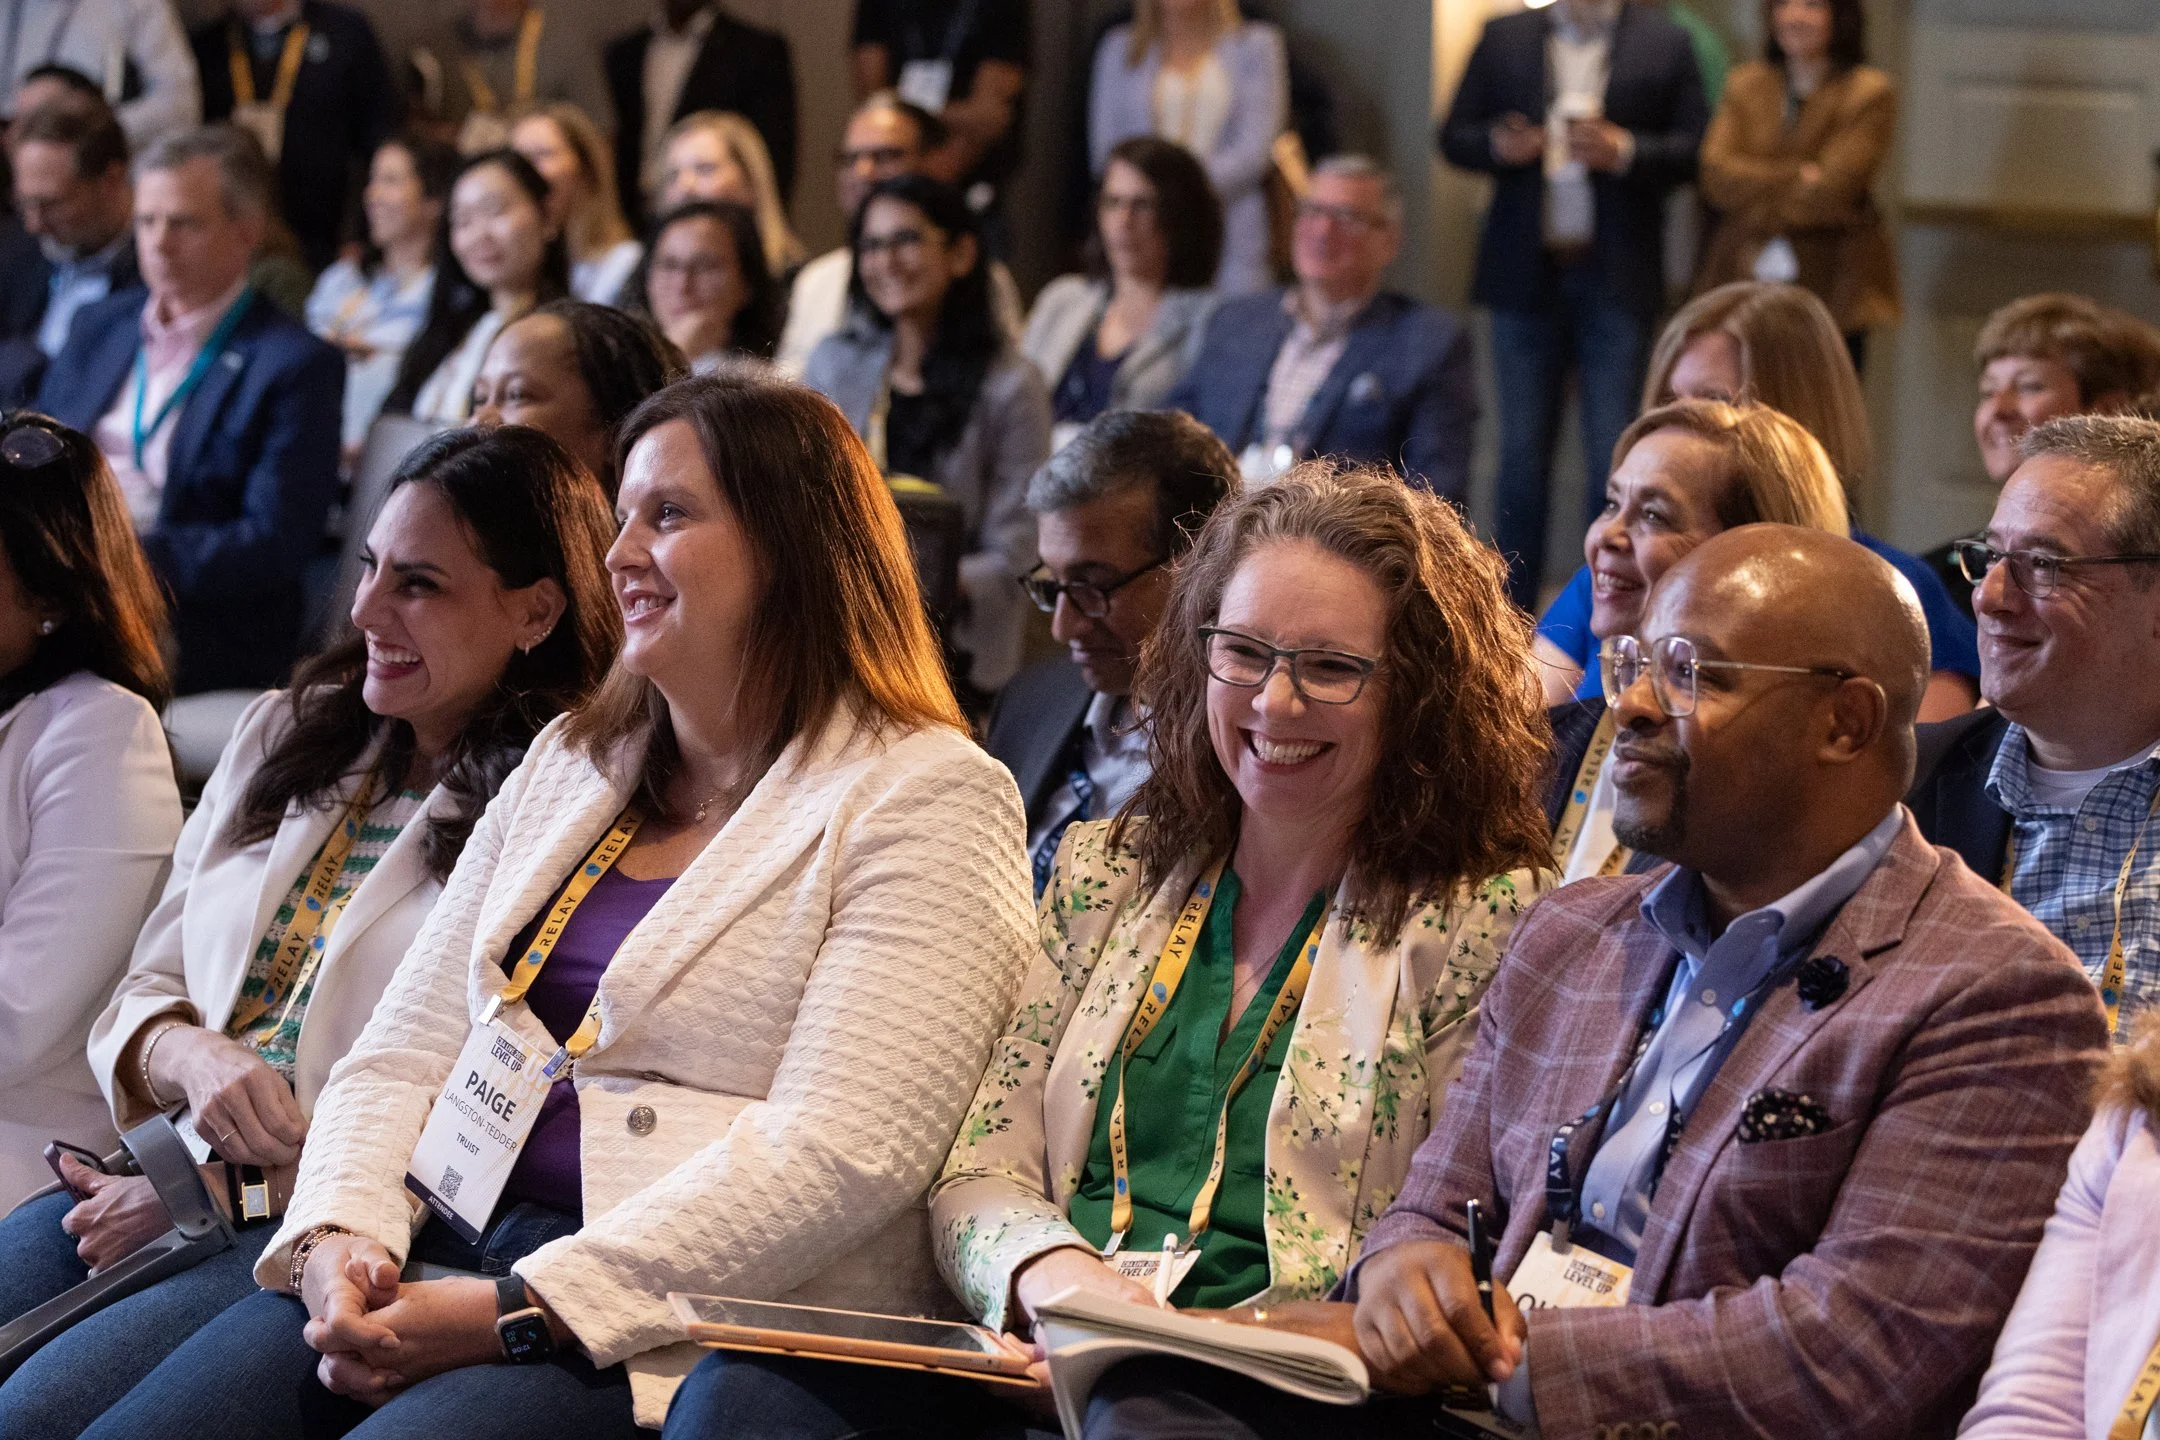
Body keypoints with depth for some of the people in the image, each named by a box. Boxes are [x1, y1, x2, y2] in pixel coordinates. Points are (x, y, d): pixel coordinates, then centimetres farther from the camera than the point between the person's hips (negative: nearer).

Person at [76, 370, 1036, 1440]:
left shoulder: (925, 799, -2)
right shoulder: (570, 762, 21)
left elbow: (840, 1152, -14)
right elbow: (403, 1053, 16)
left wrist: (521, 1309, -19)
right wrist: (338, 1236, -6)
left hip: (678, 1337, -6)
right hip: (458, 1250, 6)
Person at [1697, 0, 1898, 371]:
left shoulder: (1870, 93, -1)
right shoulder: (1745, 84, 13)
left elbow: (1833, 192, -11)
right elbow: (1717, 174, -2)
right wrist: (1796, 178, -12)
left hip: (1830, 293, -4)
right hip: (1743, 287, 4)